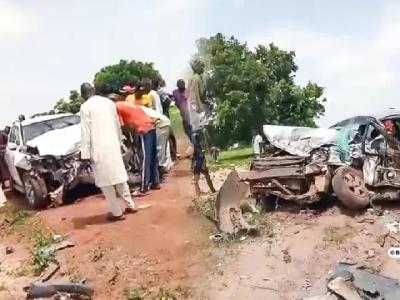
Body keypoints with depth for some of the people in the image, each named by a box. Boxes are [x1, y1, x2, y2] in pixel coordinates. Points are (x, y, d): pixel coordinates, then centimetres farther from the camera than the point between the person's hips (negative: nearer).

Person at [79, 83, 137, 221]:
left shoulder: (85, 107, -8)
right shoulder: (109, 102, 9)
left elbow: (86, 133, -11)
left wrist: (85, 154, -9)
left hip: (99, 149, -6)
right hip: (113, 145, 6)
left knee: (105, 181, 3)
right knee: (118, 175, 17)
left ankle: (116, 212, 8)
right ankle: (130, 205, 25)